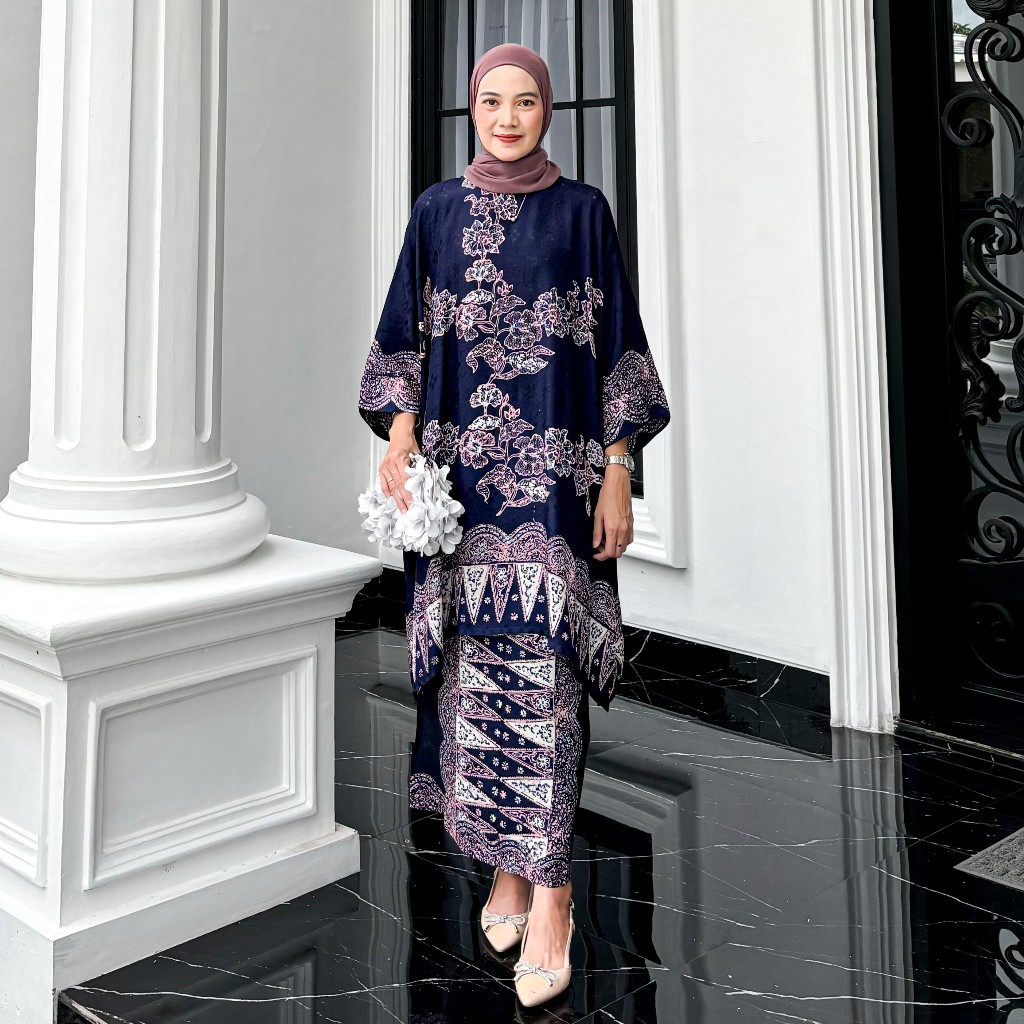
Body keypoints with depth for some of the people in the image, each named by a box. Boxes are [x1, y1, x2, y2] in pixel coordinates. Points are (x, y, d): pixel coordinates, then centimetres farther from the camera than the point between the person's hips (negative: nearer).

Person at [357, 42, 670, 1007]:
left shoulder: (583, 210, 4)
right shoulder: (436, 210, 10)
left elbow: (616, 347, 2)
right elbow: (407, 338, 10)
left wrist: (617, 478, -4)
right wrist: (400, 440, -5)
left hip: (554, 472, -2)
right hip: (459, 468, 3)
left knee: (540, 661, -9)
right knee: (476, 658, 4)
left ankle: (547, 888, -2)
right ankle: (508, 864, 19)